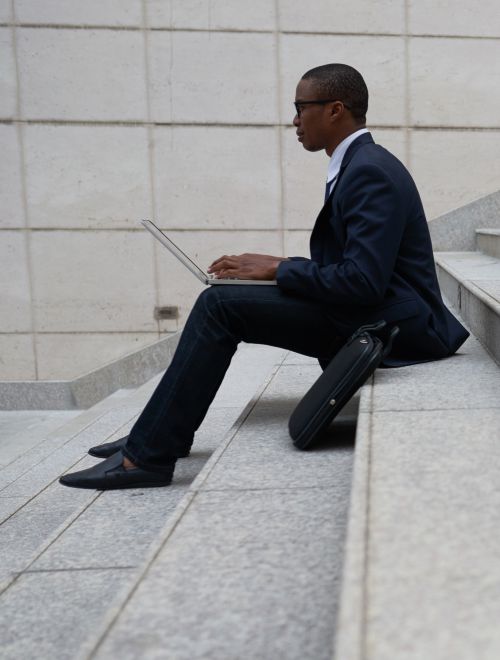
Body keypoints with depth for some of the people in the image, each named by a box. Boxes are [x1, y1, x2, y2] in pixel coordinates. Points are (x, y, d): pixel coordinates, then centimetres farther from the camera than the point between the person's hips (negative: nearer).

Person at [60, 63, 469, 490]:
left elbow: (362, 281, -26)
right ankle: (159, 434, 12)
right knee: (223, 301, 8)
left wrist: (279, 267, -15)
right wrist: (268, 267, 4)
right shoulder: (358, 164, 15)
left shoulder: (370, 172, -18)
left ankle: (149, 454, -11)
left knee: (220, 304, -17)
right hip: (369, 311, 10)